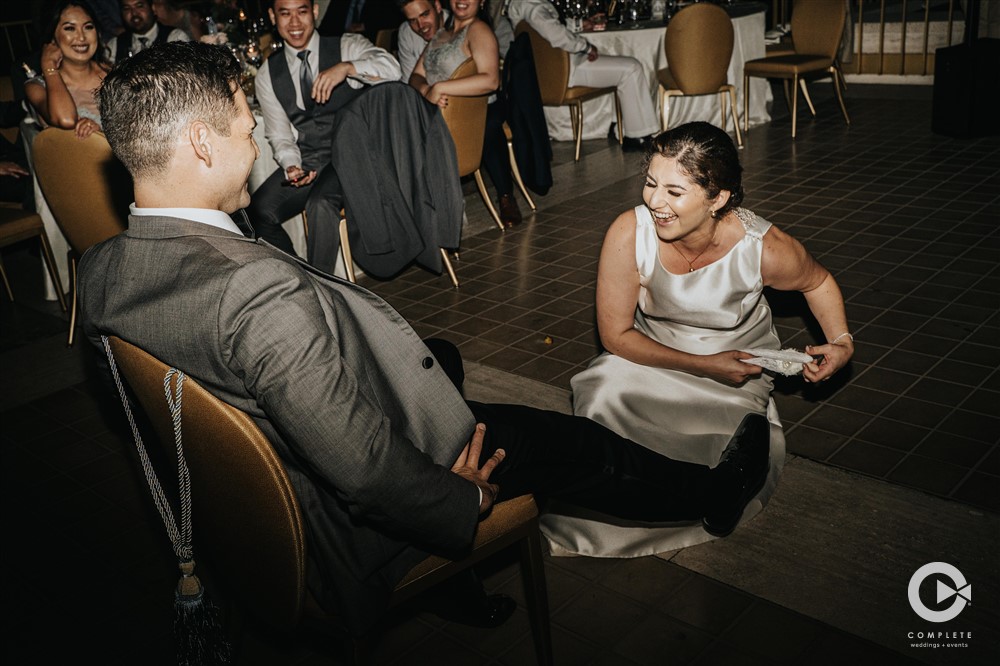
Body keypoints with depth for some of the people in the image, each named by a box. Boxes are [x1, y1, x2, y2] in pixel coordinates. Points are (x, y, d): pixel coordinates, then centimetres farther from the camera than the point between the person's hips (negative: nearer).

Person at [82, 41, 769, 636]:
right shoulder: (263, 291, -38)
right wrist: (463, 500, -15)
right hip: (343, 529, -8)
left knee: (441, 356, 25)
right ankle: (714, 491, 37)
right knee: (563, 438, 8)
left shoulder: (100, 271, -10)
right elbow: (363, 471, -34)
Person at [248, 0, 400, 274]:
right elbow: (279, 135, 8)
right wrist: (291, 166, -13)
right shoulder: (268, 74, 10)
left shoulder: (347, 46, 1)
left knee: (321, 203, -33)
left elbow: (391, 68, -17)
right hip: (305, 160, 4)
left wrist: (346, 67, -34)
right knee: (258, 212, -19)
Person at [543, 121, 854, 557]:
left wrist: (842, 341, -16)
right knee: (604, 394, -31)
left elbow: (817, 282, 1)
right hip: (654, 355, 0)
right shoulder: (629, 234, -26)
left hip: (737, 364, 0)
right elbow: (615, 335, -17)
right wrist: (704, 366, -22)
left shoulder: (764, 250, -25)